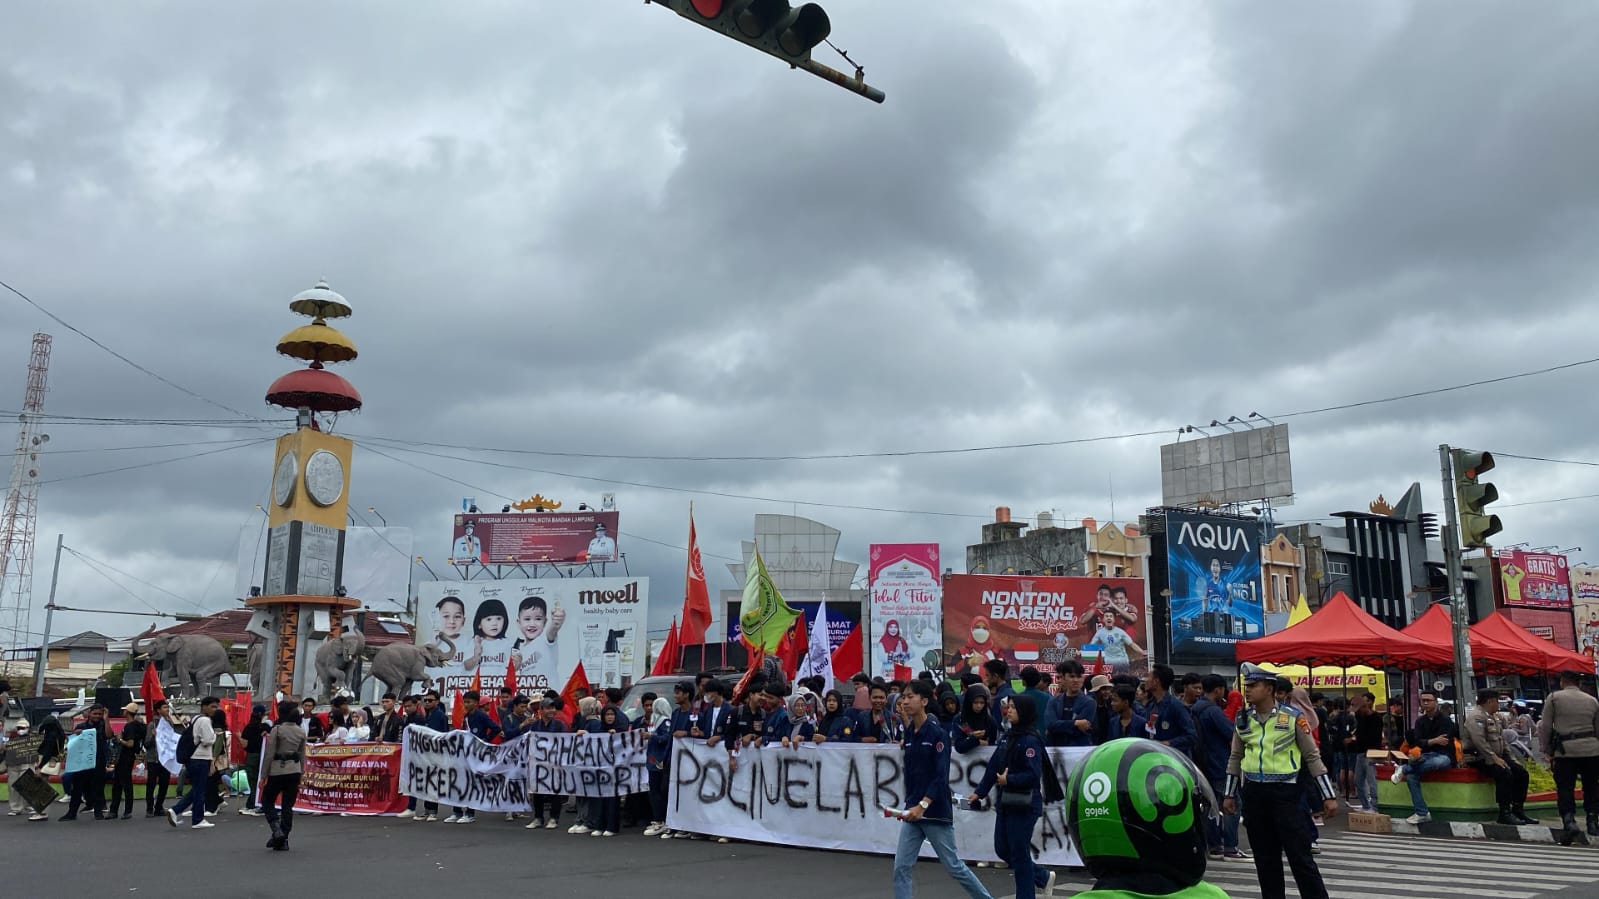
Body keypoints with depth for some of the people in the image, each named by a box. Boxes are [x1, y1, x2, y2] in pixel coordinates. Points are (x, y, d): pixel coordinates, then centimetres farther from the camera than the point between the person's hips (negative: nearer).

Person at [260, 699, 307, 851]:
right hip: (294, 770, 4)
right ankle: (283, 840, 10)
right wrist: (300, 777, 18)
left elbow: (269, 754, -9)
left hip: (277, 770, -4)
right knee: (288, 806, 9)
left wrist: (264, 776, -3)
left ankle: (277, 831, -5)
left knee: (267, 801, 13)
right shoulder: (301, 732, 5)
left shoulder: (277, 730, -10)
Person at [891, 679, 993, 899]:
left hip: (936, 813, -6)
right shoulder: (909, 733, 6)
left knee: (954, 866, 7)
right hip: (912, 812, 6)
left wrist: (923, 805, -28)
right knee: (901, 867, -1)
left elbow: (941, 777, -19)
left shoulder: (938, 734, -14)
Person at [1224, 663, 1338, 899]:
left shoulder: (1292, 716, -6)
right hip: (1254, 793, 4)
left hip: (1285, 792, -4)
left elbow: (1312, 756, -2)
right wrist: (1230, 795, 14)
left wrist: (1328, 796, -4)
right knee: (1264, 857, 11)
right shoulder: (1242, 719, 6)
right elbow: (1235, 758, 15)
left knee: (1300, 855, -3)